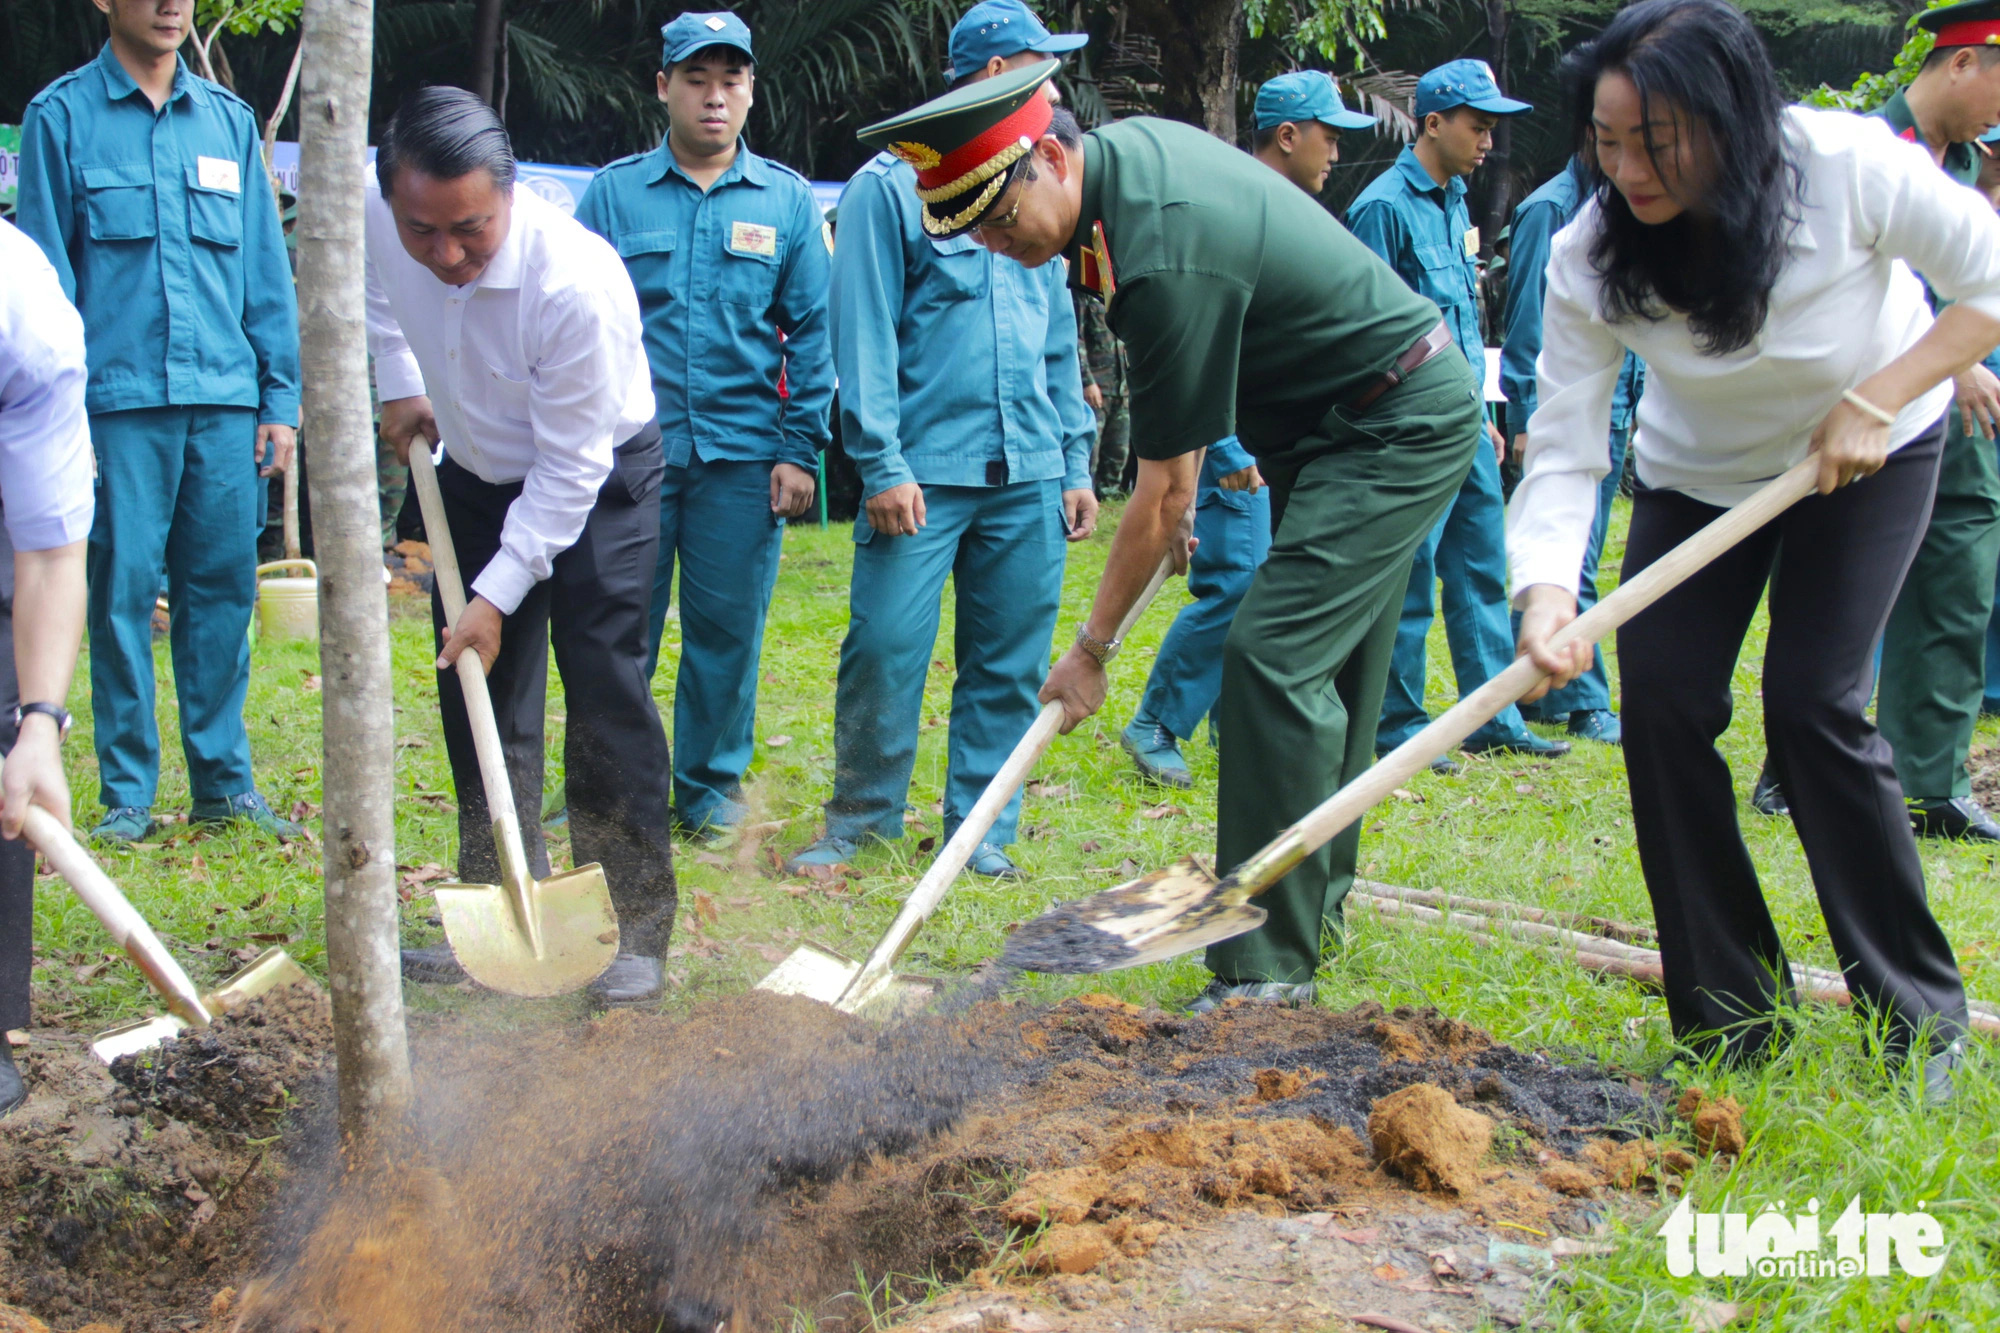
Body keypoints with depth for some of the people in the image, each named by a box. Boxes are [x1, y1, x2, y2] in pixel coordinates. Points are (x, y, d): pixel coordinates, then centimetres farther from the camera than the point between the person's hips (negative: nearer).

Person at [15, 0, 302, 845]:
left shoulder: (229, 120, 13)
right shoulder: (62, 116, 2)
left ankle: (224, 782, 14)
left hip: (225, 399, 3)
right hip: (119, 399, -3)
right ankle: (126, 792, 8)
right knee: (123, 593, 0)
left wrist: (281, 396, 9)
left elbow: (267, 273, 15)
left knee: (223, 589, 5)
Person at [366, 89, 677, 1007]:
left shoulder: (577, 282, -37)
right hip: (478, 473, 6)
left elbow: (570, 467, -28)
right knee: (478, 685, 5)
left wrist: (498, 594, -27)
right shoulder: (372, 216, -21)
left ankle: (635, 931, -3)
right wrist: (398, 383, 3)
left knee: (604, 684, -11)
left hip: (601, 479, -5)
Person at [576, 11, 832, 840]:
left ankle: (710, 786, 19)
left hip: (742, 454, 0)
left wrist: (799, 448, -1)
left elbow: (812, 332, 7)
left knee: (727, 627, 5)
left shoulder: (787, 201, 8)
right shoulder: (613, 193, 6)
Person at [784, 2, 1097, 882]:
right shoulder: (891, 188, -1)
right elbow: (864, 337, -6)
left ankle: (980, 831, 16)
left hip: (1028, 478, 5)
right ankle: (862, 818, 11)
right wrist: (881, 465, -12)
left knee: (1009, 662, 5)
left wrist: (1075, 464, 13)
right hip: (925, 471, -5)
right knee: (884, 648, -7)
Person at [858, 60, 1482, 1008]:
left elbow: (1164, 494, -23)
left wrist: (1093, 647, -13)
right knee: (1329, 665, 16)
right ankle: (1316, 904, 28)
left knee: (1276, 662, -18)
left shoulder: (1166, 259, -30)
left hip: (1402, 424, -10)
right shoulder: (1125, 149, -1)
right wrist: (1180, 479, 19)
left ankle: (1270, 970, -15)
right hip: (1339, 424, 10)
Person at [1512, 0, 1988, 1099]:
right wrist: (1546, 590, -44)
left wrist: (1876, 399, -29)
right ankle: (1732, 1029, 4)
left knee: (1813, 703, -16)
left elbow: (1989, 279, -19)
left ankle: (1921, 1019, 0)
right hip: (1698, 473, 3)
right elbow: (1562, 450, -28)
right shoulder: (1589, 258, -25)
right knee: (1661, 698, -11)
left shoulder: (1847, 166, -31)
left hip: (1868, 456, -3)